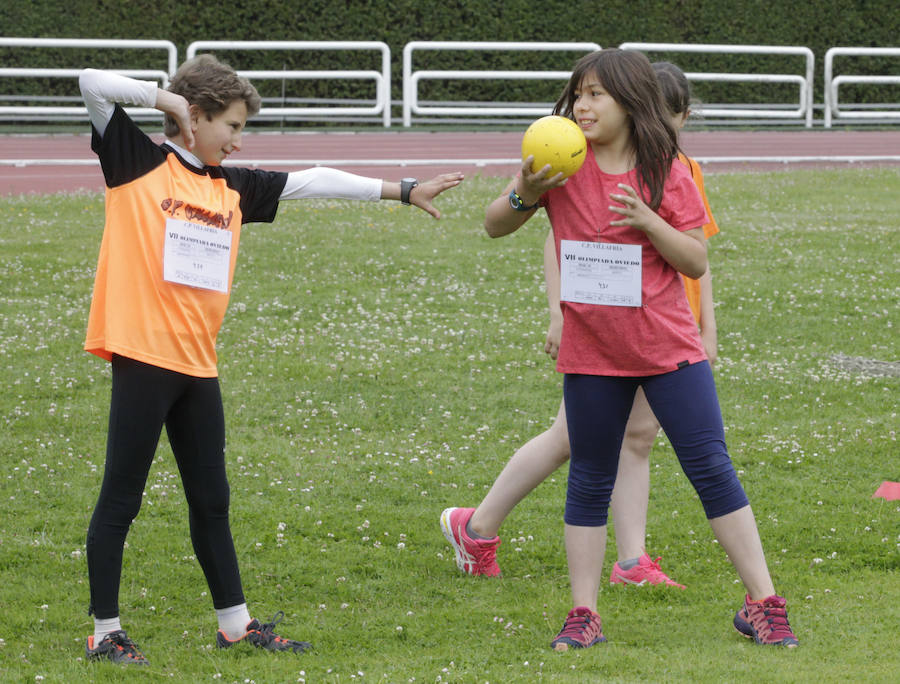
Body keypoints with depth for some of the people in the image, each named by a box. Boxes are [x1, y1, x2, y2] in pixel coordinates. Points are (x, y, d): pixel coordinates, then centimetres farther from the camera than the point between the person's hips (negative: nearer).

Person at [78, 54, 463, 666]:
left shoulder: (232, 187, 15)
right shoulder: (140, 163, -3)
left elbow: (311, 182, 19)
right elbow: (93, 84, -12)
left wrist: (404, 191, 19)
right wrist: (166, 98, -10)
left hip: (198, 363, 7)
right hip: (143, 355, -7)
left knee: (211, 500, 15)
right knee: (121, 498, 0)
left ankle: (235, 623, 24)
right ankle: (105, 632, 6)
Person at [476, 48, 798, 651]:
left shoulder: (667, 171, -4)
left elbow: (696, 262, -4)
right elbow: (495, 226, 1)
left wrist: (648, 222, -20)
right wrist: (524, 195, -20)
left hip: (668, 347, -1)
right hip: (592, 352, 1)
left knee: (712, 467, -3)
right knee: (590, 480, 7)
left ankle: (762, 604, 4)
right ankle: (583, 617, 14)